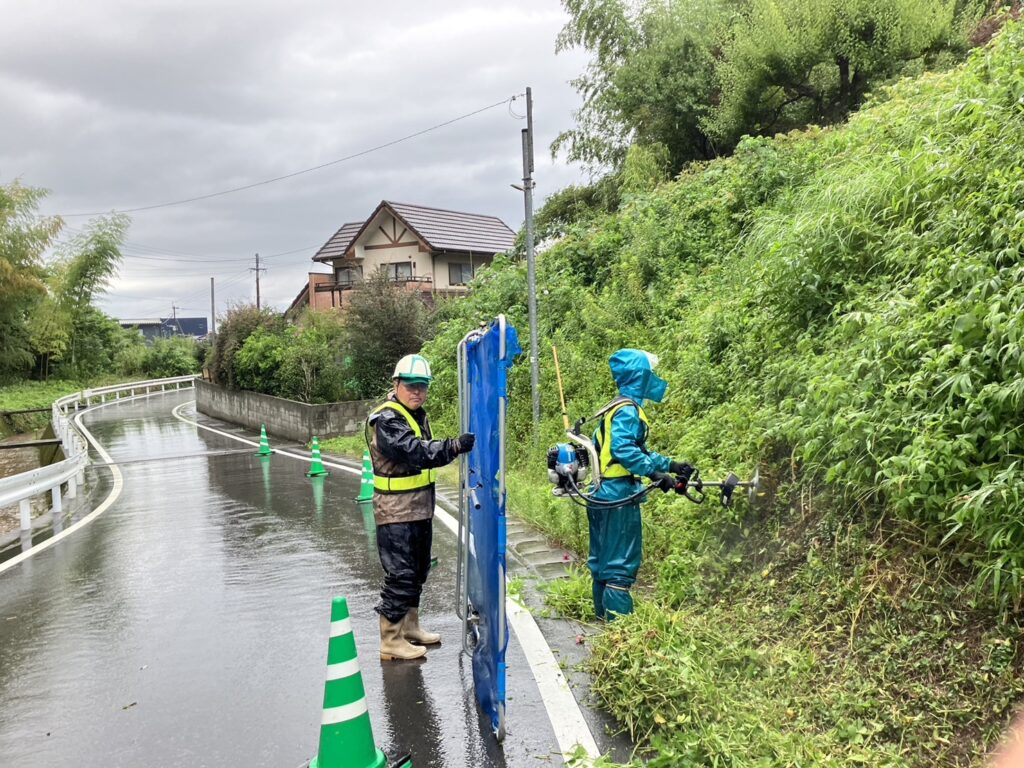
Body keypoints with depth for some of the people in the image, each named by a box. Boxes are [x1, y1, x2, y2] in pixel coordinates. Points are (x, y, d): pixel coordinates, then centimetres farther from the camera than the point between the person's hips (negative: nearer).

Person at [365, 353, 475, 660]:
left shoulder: (419, 416, 12)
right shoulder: (386, 420, -18)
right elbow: (416, 452, -33)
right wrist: (454, 446, -45)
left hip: (420, 510, 9)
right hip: (396, 513, -9)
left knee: (418, 571, 18)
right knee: (400, 574, -5)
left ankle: (409, 626, 33)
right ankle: (391, 641, 6)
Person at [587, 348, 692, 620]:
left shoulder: (617, 409, 18)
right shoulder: (628, 410, -13)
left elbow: (638, 451, 23)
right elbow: (624, 449, -29)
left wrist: (671, 465, 18)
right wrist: (655, 472, -30)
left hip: (603, 496, 10)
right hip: (619, 497, -10)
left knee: (603, 562, 16)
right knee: (621, 565, -7)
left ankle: (604, 618, 27)